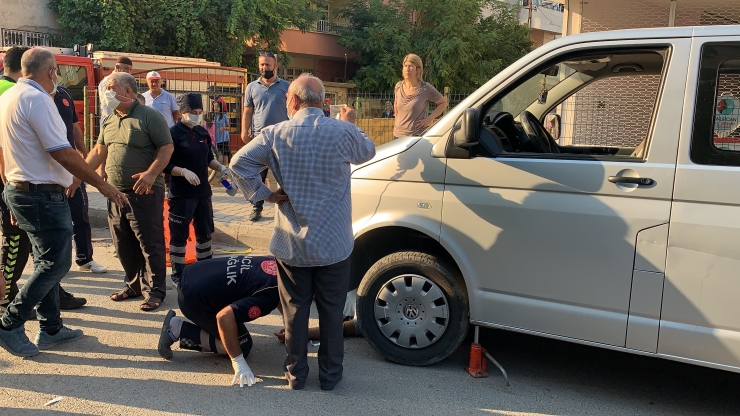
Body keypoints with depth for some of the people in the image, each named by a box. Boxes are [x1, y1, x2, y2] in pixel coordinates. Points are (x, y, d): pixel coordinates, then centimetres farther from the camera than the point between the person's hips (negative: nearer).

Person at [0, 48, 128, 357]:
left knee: (47, 261, 16)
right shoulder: (37, 99, -17)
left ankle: (51, 328, 23)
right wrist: (102, 185, -16)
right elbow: (62, 153, -22)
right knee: (56, 263, -3)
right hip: (42, 195, -10)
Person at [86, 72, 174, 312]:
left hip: (144, 193, -7)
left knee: (149, 243, -2)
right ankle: (134, 284, 27)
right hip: (116, 193, 7)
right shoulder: (109, 121, 14)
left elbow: (167, 147, -13)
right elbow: (99, 151, 21)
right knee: (124, 245, 13)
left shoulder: (149, 116, -8)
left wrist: (152, 173, -25)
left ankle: (154, 291, 6)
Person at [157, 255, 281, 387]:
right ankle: (179, 330, -1)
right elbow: (225, 316, -35)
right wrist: (238, 361, -27)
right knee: (242, 345, 0)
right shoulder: (266, 298, -28)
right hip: (194, 297, -9)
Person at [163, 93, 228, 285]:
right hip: (181, 194, -6)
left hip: (203, 192, 7)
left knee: (205, 232, 16)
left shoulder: (203, 133, 8)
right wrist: (184, 171, -27)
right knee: (179, 235, 2)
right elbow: (165, 165, -14)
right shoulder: (173, 133, -11)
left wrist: (221, 168, 2)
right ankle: (178, 275, 14)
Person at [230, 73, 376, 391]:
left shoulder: (276, 134, -7)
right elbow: (368, 152, 10)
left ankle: (296, 373, 24)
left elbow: (239, 162, -10)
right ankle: (330, 374, 22)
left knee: (295, 310, 13)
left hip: (291, 244, 1)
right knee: (331, 311, 12)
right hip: (334, 244, -1)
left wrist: (263, 194, -3)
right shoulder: (343, 133, -10)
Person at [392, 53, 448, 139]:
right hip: (397, 135, 5)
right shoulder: (398, 86, 5)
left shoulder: (426, 88, -7)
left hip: (417, 136, -4)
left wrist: (429, 119, -6)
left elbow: (443, 103, 2)